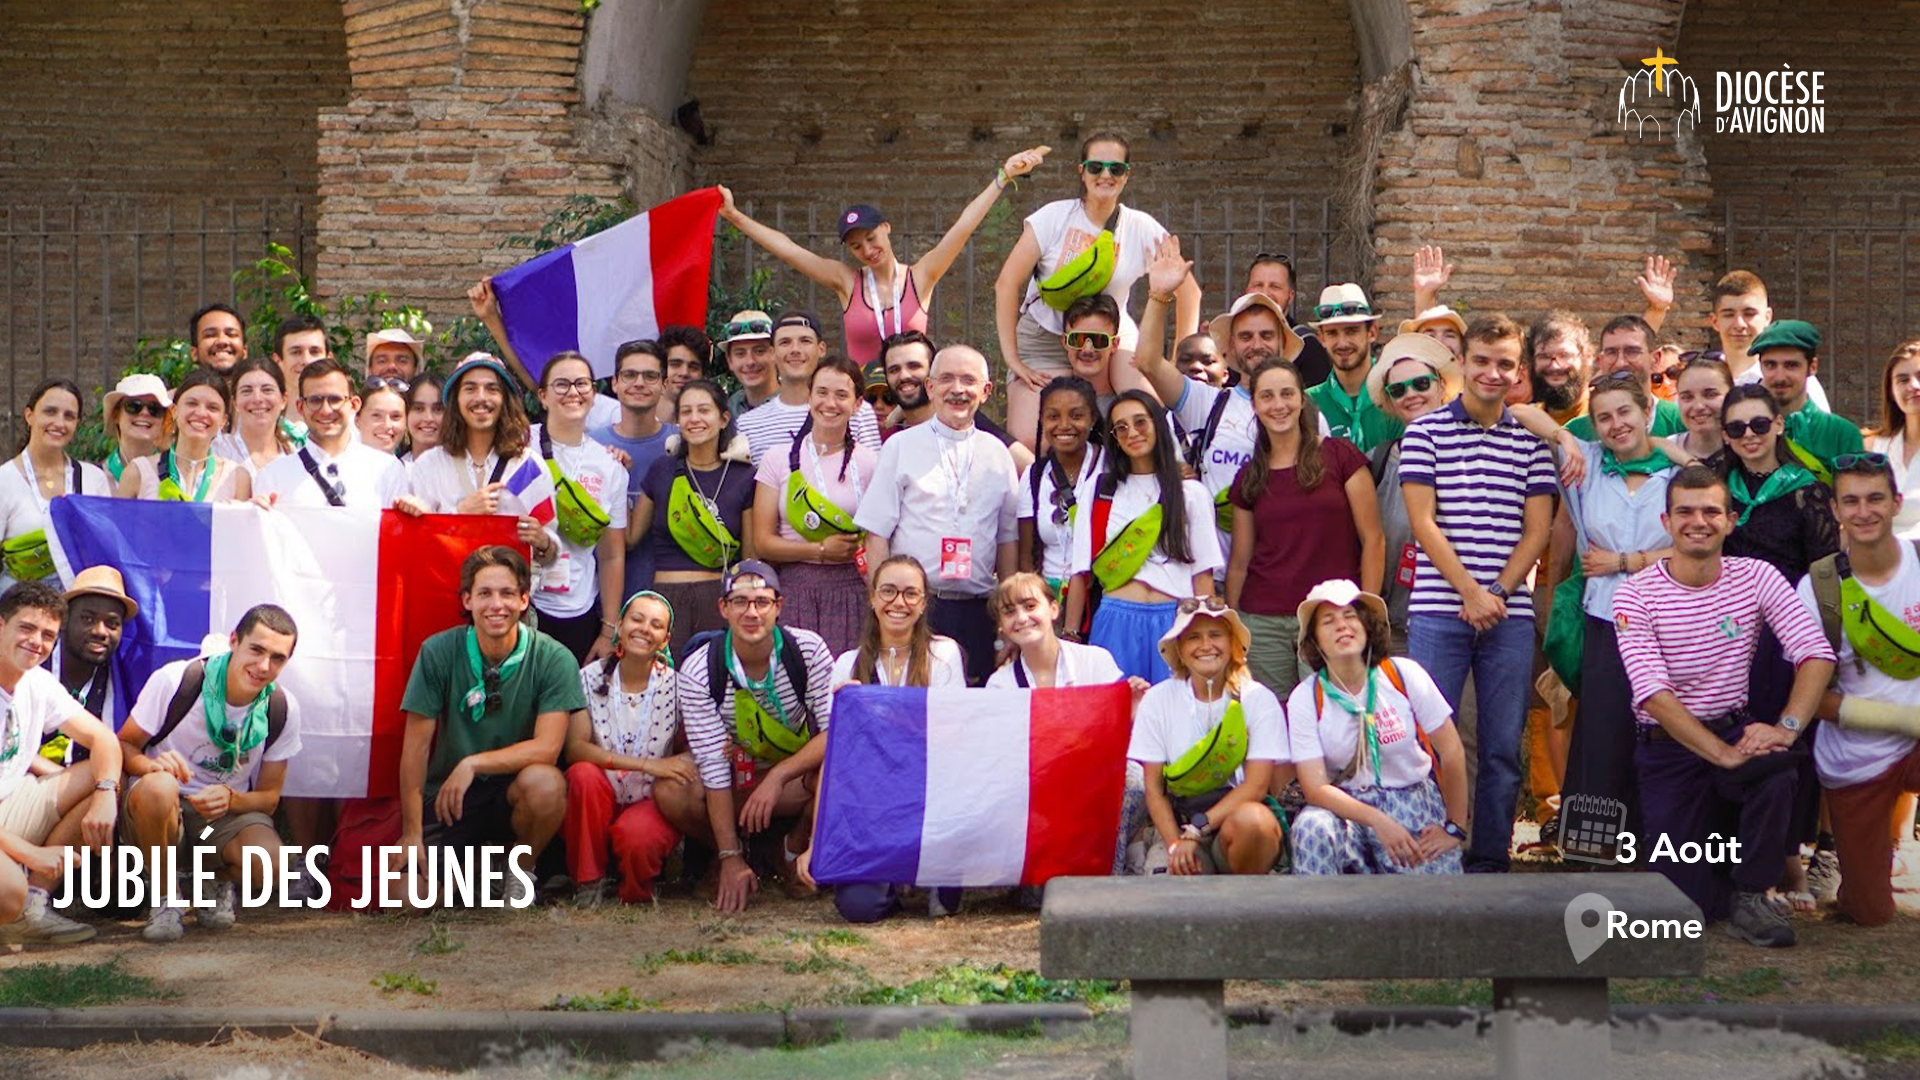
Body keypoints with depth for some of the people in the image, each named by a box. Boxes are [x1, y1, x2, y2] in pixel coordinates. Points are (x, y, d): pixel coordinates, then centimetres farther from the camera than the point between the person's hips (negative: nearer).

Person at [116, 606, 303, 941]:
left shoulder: (283, 709, -5)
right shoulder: (175, 681, -15)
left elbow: (269, 797, 1)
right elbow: (123, 745, -6)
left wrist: (230, 798, -22)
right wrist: (150, 764, -30)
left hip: (230, 812, 2)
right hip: (159, 810, -2)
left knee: (272, 866, -31)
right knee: (158, 786, -39)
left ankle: (224, 882, 10)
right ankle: (165, 898, -12)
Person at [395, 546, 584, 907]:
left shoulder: (552, 659, -11)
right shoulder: (438, 653, -8)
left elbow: (547, 748, -19)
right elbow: (416, 746, -6)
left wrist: (474, 763, -27)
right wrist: (412, 833, -9)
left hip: (514, 791, -1)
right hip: (447, 796, 1)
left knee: (545, 783, -36)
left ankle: (521, 868, -3)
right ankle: (471, 861, 16)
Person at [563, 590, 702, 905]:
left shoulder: (675, 686, -2)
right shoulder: (590, 678, -3)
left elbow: (692, 751, 1)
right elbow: (575, 748, -15)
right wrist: (647, 765, -25)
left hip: (650, 804, -2)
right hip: (598, 806, 2)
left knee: (635, 834, -34)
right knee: (584, 774, -31)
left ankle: (637, 892, 1)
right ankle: (589, 880, -12)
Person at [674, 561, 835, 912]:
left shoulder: (808, 650, -16)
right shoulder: (698, 671, -18)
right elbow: (713, 765, -21)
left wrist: (778, 777, -33)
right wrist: (730, 858, -25)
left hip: (800, 777, 0)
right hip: (739, 784, 0)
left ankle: (794, 850, -2)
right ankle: (750, 852, 0)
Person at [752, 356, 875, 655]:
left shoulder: (869, 463, 7)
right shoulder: (779, 460, 7)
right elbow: (762, 542, 3)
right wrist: (821, 551, -7)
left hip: (850, 590, 0)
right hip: (794, 588, 0)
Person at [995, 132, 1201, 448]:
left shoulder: (1142, 229, -4)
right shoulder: (1054, 217, -8)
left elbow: (1188, 291, 4)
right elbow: (1007, 284, -10)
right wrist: (1011, 357, -14)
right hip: (1043, 341, -1)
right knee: (1023, 445, -16)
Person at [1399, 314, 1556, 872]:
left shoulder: (1531, 440, 10)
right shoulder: (1425, 432, 4)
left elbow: (1537, 528, 7)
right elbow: (1423, 522, -3)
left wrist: (1498, 593, -7)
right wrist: (1470, 592, -10)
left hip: (1510, 612, 2)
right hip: (1438, 610, -2)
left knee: (1503, 748, 4)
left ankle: (1489, 862, 13)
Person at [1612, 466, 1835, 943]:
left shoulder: (1756, 577, -3)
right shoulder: (1637, 594, -10)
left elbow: (1816, 653, -13)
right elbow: (1654, 693, -18)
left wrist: (1787, 727, -29)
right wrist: (1723, 753, -29)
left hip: (1735, 729, 2)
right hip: (1668, 746, -1)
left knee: (1777, 770, -36)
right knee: (1690, 903, -8)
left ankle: (1750, 898, -10)